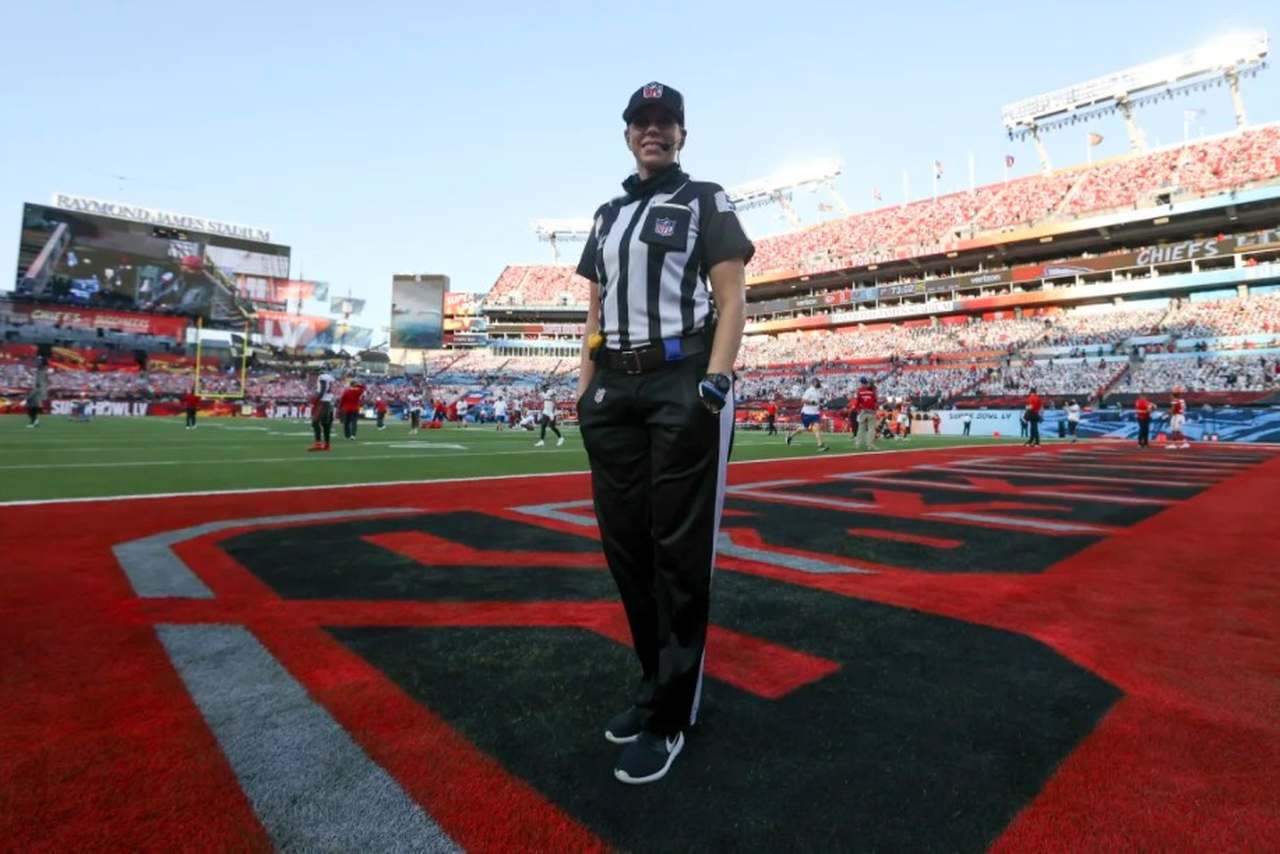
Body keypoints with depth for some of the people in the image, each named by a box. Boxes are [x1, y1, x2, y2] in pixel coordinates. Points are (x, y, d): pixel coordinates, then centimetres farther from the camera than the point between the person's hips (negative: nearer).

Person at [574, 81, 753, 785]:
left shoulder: (706, 201, 7)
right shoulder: (607, 215, 23)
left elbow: (731, 298, -2)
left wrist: (715, 381, -15)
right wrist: (586, 384, 11)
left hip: (682, 382, -6)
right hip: (613, 388, 6)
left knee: (679, 548, -4)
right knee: (625, 543, 7)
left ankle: (669, 715, 8)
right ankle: (656, 682, 25)